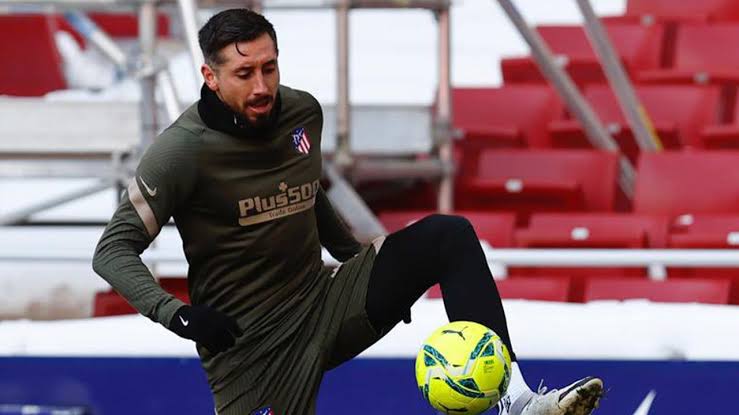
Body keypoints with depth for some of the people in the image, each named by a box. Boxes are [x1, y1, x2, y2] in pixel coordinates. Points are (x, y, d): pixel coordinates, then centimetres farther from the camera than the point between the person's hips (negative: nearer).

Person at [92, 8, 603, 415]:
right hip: (249, 343, -6)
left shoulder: (302, 112, 3)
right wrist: (175, 313, -29)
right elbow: (114, 249, -14)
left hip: (326, 307, 6)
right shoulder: (184, 149, -16)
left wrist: (365, 263, 24)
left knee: (449, 235, -10)